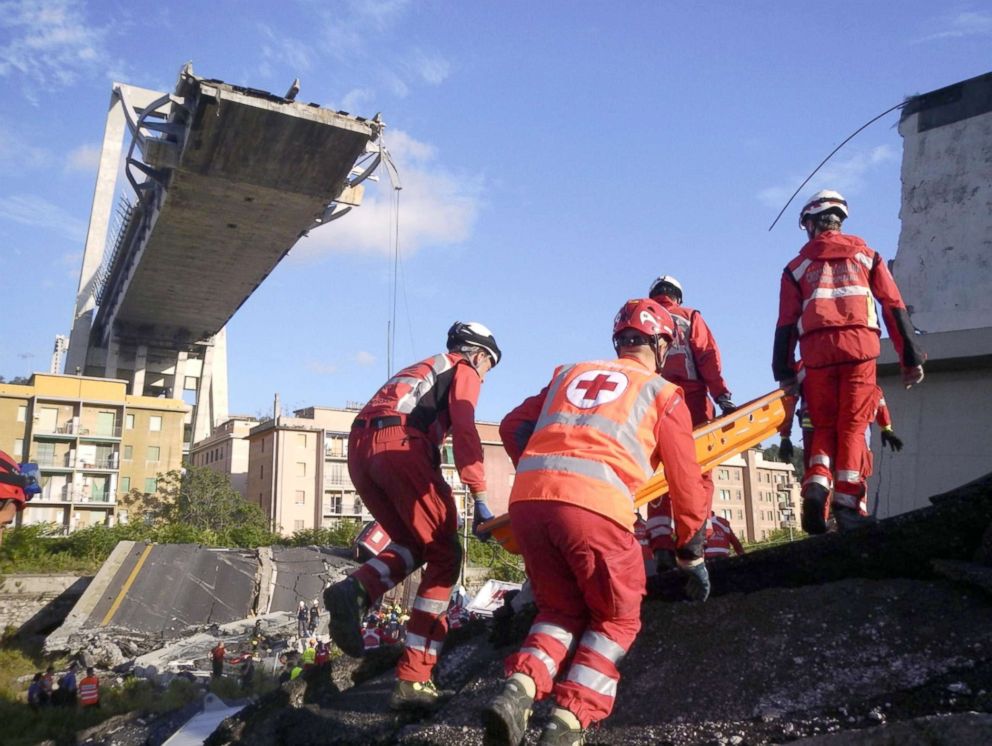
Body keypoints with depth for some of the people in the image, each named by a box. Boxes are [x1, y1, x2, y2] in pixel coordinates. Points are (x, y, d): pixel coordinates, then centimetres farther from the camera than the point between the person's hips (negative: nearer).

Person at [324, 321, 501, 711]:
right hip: (399, 443, -7)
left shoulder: (422, 369, 38)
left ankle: (354, 590, -9)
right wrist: (480, 500, -8)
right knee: (444, 556, 1)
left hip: (358, 447, 8)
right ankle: (413, 679, -6)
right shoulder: (464, 370, 15)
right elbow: (464, 432, -3)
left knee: (412, 545, 20)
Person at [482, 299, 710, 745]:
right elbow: (686, 482, 17)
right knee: (616, 619, 17)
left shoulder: (569, 374, 29)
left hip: (525, 500, 4)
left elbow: (513, 428, 22)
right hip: (594, 507, -4)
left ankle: (518, 692, 0)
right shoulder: (663, 393, 18)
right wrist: (692, 555, 26)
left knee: (562, 608, 23)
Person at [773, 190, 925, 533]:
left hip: (817, 350, 1)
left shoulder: (798, 266, 17)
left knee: (824, 426, 11)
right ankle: (847, 502, -6)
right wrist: (911, 357, 9)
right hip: (859, 346, 0)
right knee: (852, 426, 2)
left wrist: (784, 371, 11)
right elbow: (895, 307, 9)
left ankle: (817, 484, -11)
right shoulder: (866, 255, 17)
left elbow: (786, 323, 10)